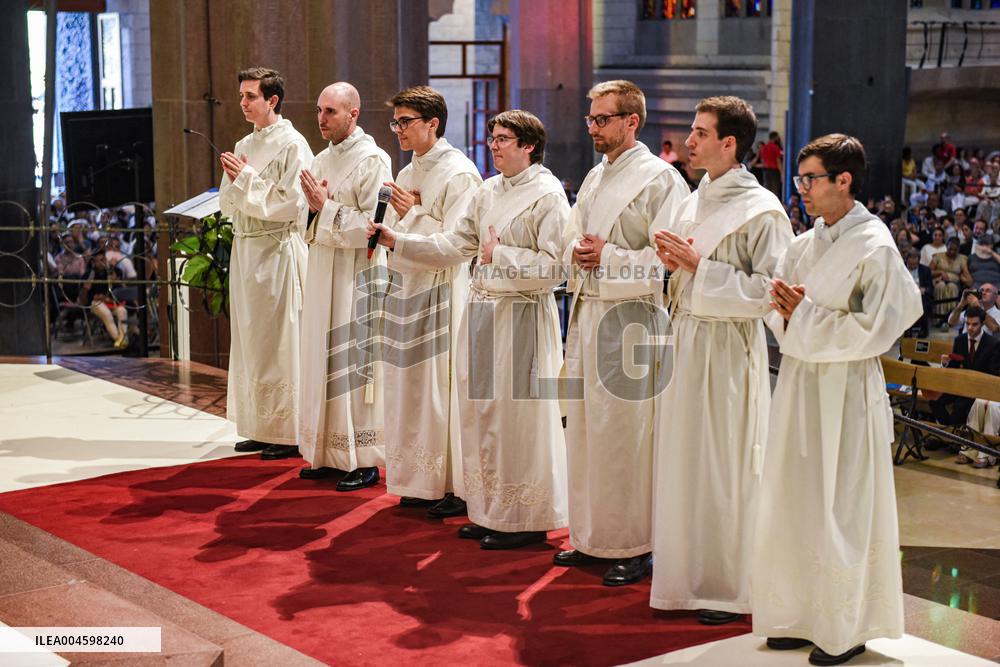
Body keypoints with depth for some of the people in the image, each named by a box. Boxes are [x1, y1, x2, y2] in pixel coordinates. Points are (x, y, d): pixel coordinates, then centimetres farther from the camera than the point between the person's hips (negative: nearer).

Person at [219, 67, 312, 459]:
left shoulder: (292, 145, -8)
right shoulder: (244, 146, 15)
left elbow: (291, 203, -16)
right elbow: (227, 206, 16)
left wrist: (247, 178, -14)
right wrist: (233, 181, -5)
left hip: (278, 252, -8)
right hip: (244, 250, 8)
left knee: (279, 343, -5)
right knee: (249, 342, 10)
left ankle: (289, 433, 3)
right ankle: (262, 429, 19)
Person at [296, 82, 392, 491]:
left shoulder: (372, 161, -12)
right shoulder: (322, 160, 14)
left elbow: (374, 226, -19)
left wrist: (327, 207, -17)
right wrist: (315, 206, -2)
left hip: (356, 274, -8)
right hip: (322, 269, 8)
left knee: (354, 363, -5)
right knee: (322, 360, 10)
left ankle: (364, 460, 4)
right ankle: (330, 454, 19)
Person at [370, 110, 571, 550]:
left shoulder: (548, 195, -9)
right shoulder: (488, 192, 13)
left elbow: (554, 265, -16)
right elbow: (456, 245, 13)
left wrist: (500, 254, -16)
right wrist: (398, 241, 6)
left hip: (523, 315, -8)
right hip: (481, 311, 8)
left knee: (519, 416, -2)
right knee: (481, 412, 12)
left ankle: (527, 521, 10)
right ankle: (490, 512, 24)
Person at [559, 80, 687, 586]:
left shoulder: (659, 178, -9)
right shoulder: (595, 178, 17)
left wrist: (608, 257, -17)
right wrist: (575, 254, 0)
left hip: (630, 317, -8)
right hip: (586, 315, 8)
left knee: (626, 434, -4)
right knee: (585, 429, 12)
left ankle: (636, 547, 7)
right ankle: (592, 537, 23)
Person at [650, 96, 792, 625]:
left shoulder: (761, 210, -11)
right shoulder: (695, 201, 13)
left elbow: (769, 289, -18)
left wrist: (699, 267, -18)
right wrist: (674, 264, 0)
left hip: (727, 349, -8)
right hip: (685, 341, 8)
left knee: (724, 468, 0)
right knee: (683, 461, 12)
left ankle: (730, 588, 12)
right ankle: (689, 576, 24)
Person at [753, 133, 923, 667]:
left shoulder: (874, 248, -12)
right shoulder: (805, 244, 9)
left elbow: (876, 330, -16)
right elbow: (777, 311, 13)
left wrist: (805, 314, -14)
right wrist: (785, 309, -9)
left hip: (845, 389, -7)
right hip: (799, 383, 7)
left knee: (840, 511, 1)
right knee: (795, 501, 11)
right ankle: (803, 615, 25)